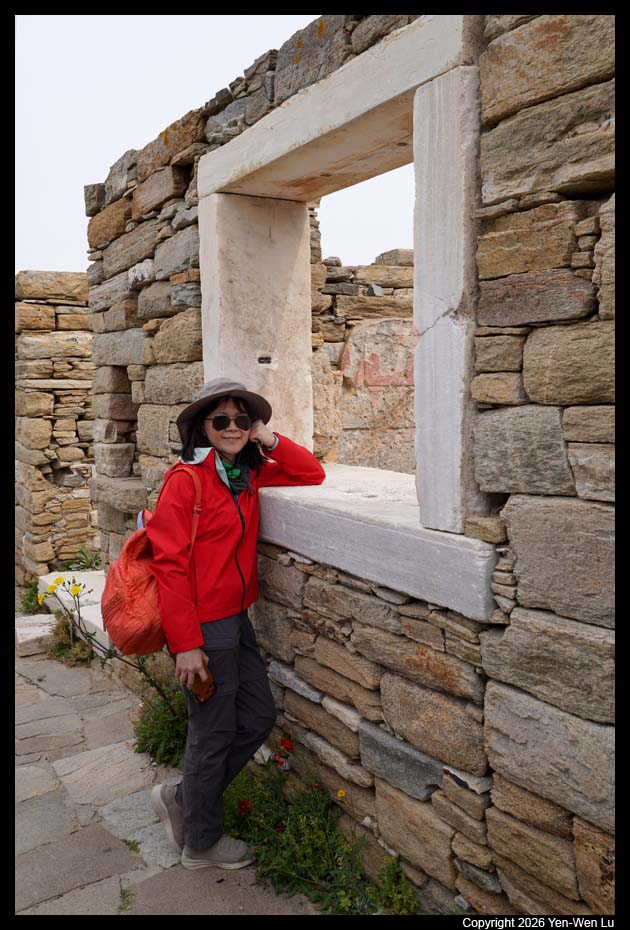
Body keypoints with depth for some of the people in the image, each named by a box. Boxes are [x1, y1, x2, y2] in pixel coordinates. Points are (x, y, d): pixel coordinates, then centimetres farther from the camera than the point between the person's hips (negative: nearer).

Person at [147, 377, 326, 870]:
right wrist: (185, 644, -19)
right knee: (214, 732, 7)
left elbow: (313, 474, 12)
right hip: (202, 626, -8)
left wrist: (271, 441, -4)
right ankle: (201, 843, 31)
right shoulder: (187, 480, -15)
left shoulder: (249, 473, 6)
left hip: (236, 618, 8)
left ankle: (182, 797, 34)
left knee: (258, 718, 15)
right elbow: (171, 565, -18)